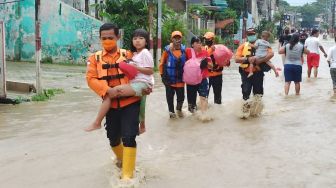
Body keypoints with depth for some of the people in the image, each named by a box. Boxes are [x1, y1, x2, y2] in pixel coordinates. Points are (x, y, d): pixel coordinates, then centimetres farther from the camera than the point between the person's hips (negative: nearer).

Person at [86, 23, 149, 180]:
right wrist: (107, 89, -23)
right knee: (113, 137, 15)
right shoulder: (95, 58, 1)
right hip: (111, 104, 2)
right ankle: (121, 158, 48)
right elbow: (91, 79, -9)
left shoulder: (127, 55, 2)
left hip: (130, 102, -2)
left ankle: (127, 174, 0)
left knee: (129, 137, -10)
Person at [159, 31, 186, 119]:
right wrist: (162, 75, -4)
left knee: (181, 97, 7)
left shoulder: (184, 49, -3)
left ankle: (179, 109, 35)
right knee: (170, 96, 10)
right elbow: (162, 63, -4)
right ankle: (171, 111, 29)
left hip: (180, 79, 2)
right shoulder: (167, 50, -11)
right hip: (169, 78, -2)